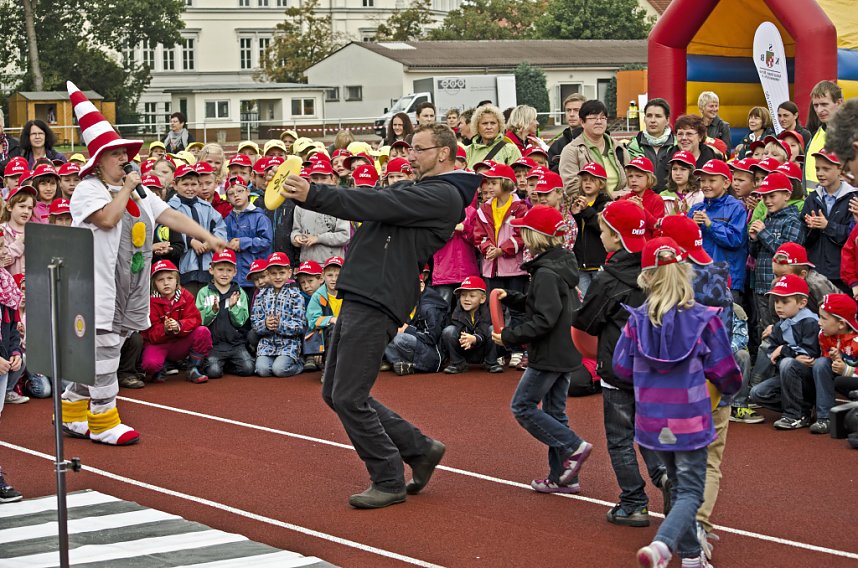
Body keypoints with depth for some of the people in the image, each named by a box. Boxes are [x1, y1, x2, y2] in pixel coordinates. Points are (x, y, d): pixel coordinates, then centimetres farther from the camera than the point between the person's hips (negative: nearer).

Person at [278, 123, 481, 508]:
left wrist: (312, 195, -22)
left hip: (376, 304, -10)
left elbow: (377, 206, -18)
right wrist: (308, 193, 1)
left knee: (348, 397, -9)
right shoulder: (415, 191, 24)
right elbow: (372, 202, 15)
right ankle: (420, 449, 21)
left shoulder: (442, 196, -8)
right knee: (335, 394, 12)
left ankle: (389, 481, 5)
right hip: (357, 299, 10)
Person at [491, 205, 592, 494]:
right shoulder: (560, 264, 10)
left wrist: (510, 336, -19)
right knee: (554, 411, 13)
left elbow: (544, 319, -24)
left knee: (522, 406, 0)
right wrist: (510, 297, 8)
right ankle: (563, 477, 15)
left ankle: (573, 447, -4)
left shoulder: (546, 273, -20)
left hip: (550, 354, -10)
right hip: (566, 351, 10)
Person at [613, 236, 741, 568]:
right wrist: (728, 388, 17)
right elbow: (725, 373, -7)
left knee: (680, 487, 21)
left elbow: (622, 369, 0)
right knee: (690, 492, 1)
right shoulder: (703, 320, -13)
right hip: (690, 420, -4)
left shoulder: (637, 320, -7)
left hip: (652, 421, 4)